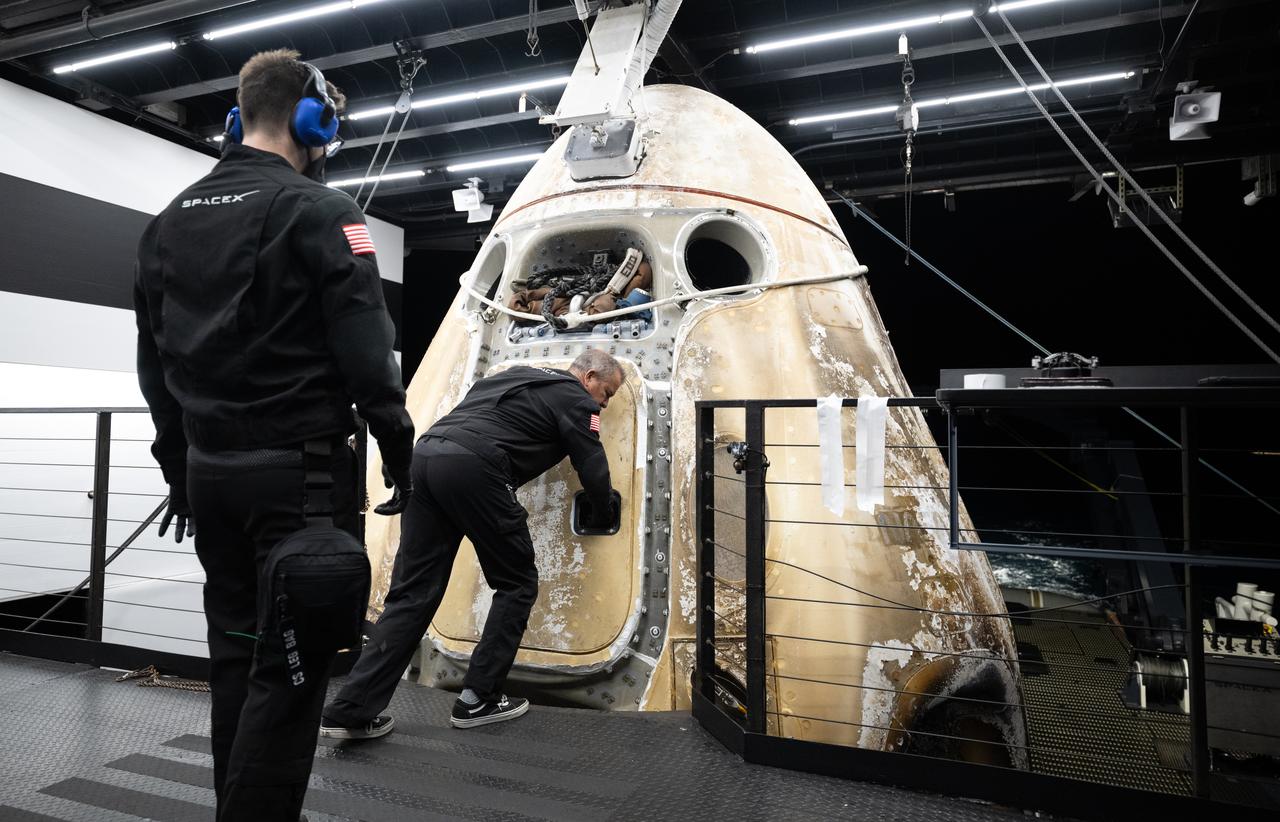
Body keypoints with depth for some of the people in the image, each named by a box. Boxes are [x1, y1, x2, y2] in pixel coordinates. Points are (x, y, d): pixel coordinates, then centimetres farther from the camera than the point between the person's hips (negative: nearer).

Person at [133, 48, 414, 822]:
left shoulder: (171, 220, 13)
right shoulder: (320, 210, -9)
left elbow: (155, 358, 16)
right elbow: (366, 351, -16)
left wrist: (179, 465, 22)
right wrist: (403, 457, -6)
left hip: (211, 469, 8)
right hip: (300, 469, -7)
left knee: (236, 652, 17)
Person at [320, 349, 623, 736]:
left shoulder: (514, 374, 32)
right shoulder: (575, 398, 10)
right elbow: (592, 466, 10)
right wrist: (608, 509, 27)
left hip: (424, 454, 8)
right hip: (473, 469, -8)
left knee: (413, 592, 8)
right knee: (517, 584, 10)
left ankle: (351, 710, 6)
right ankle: (478, 699, 12)